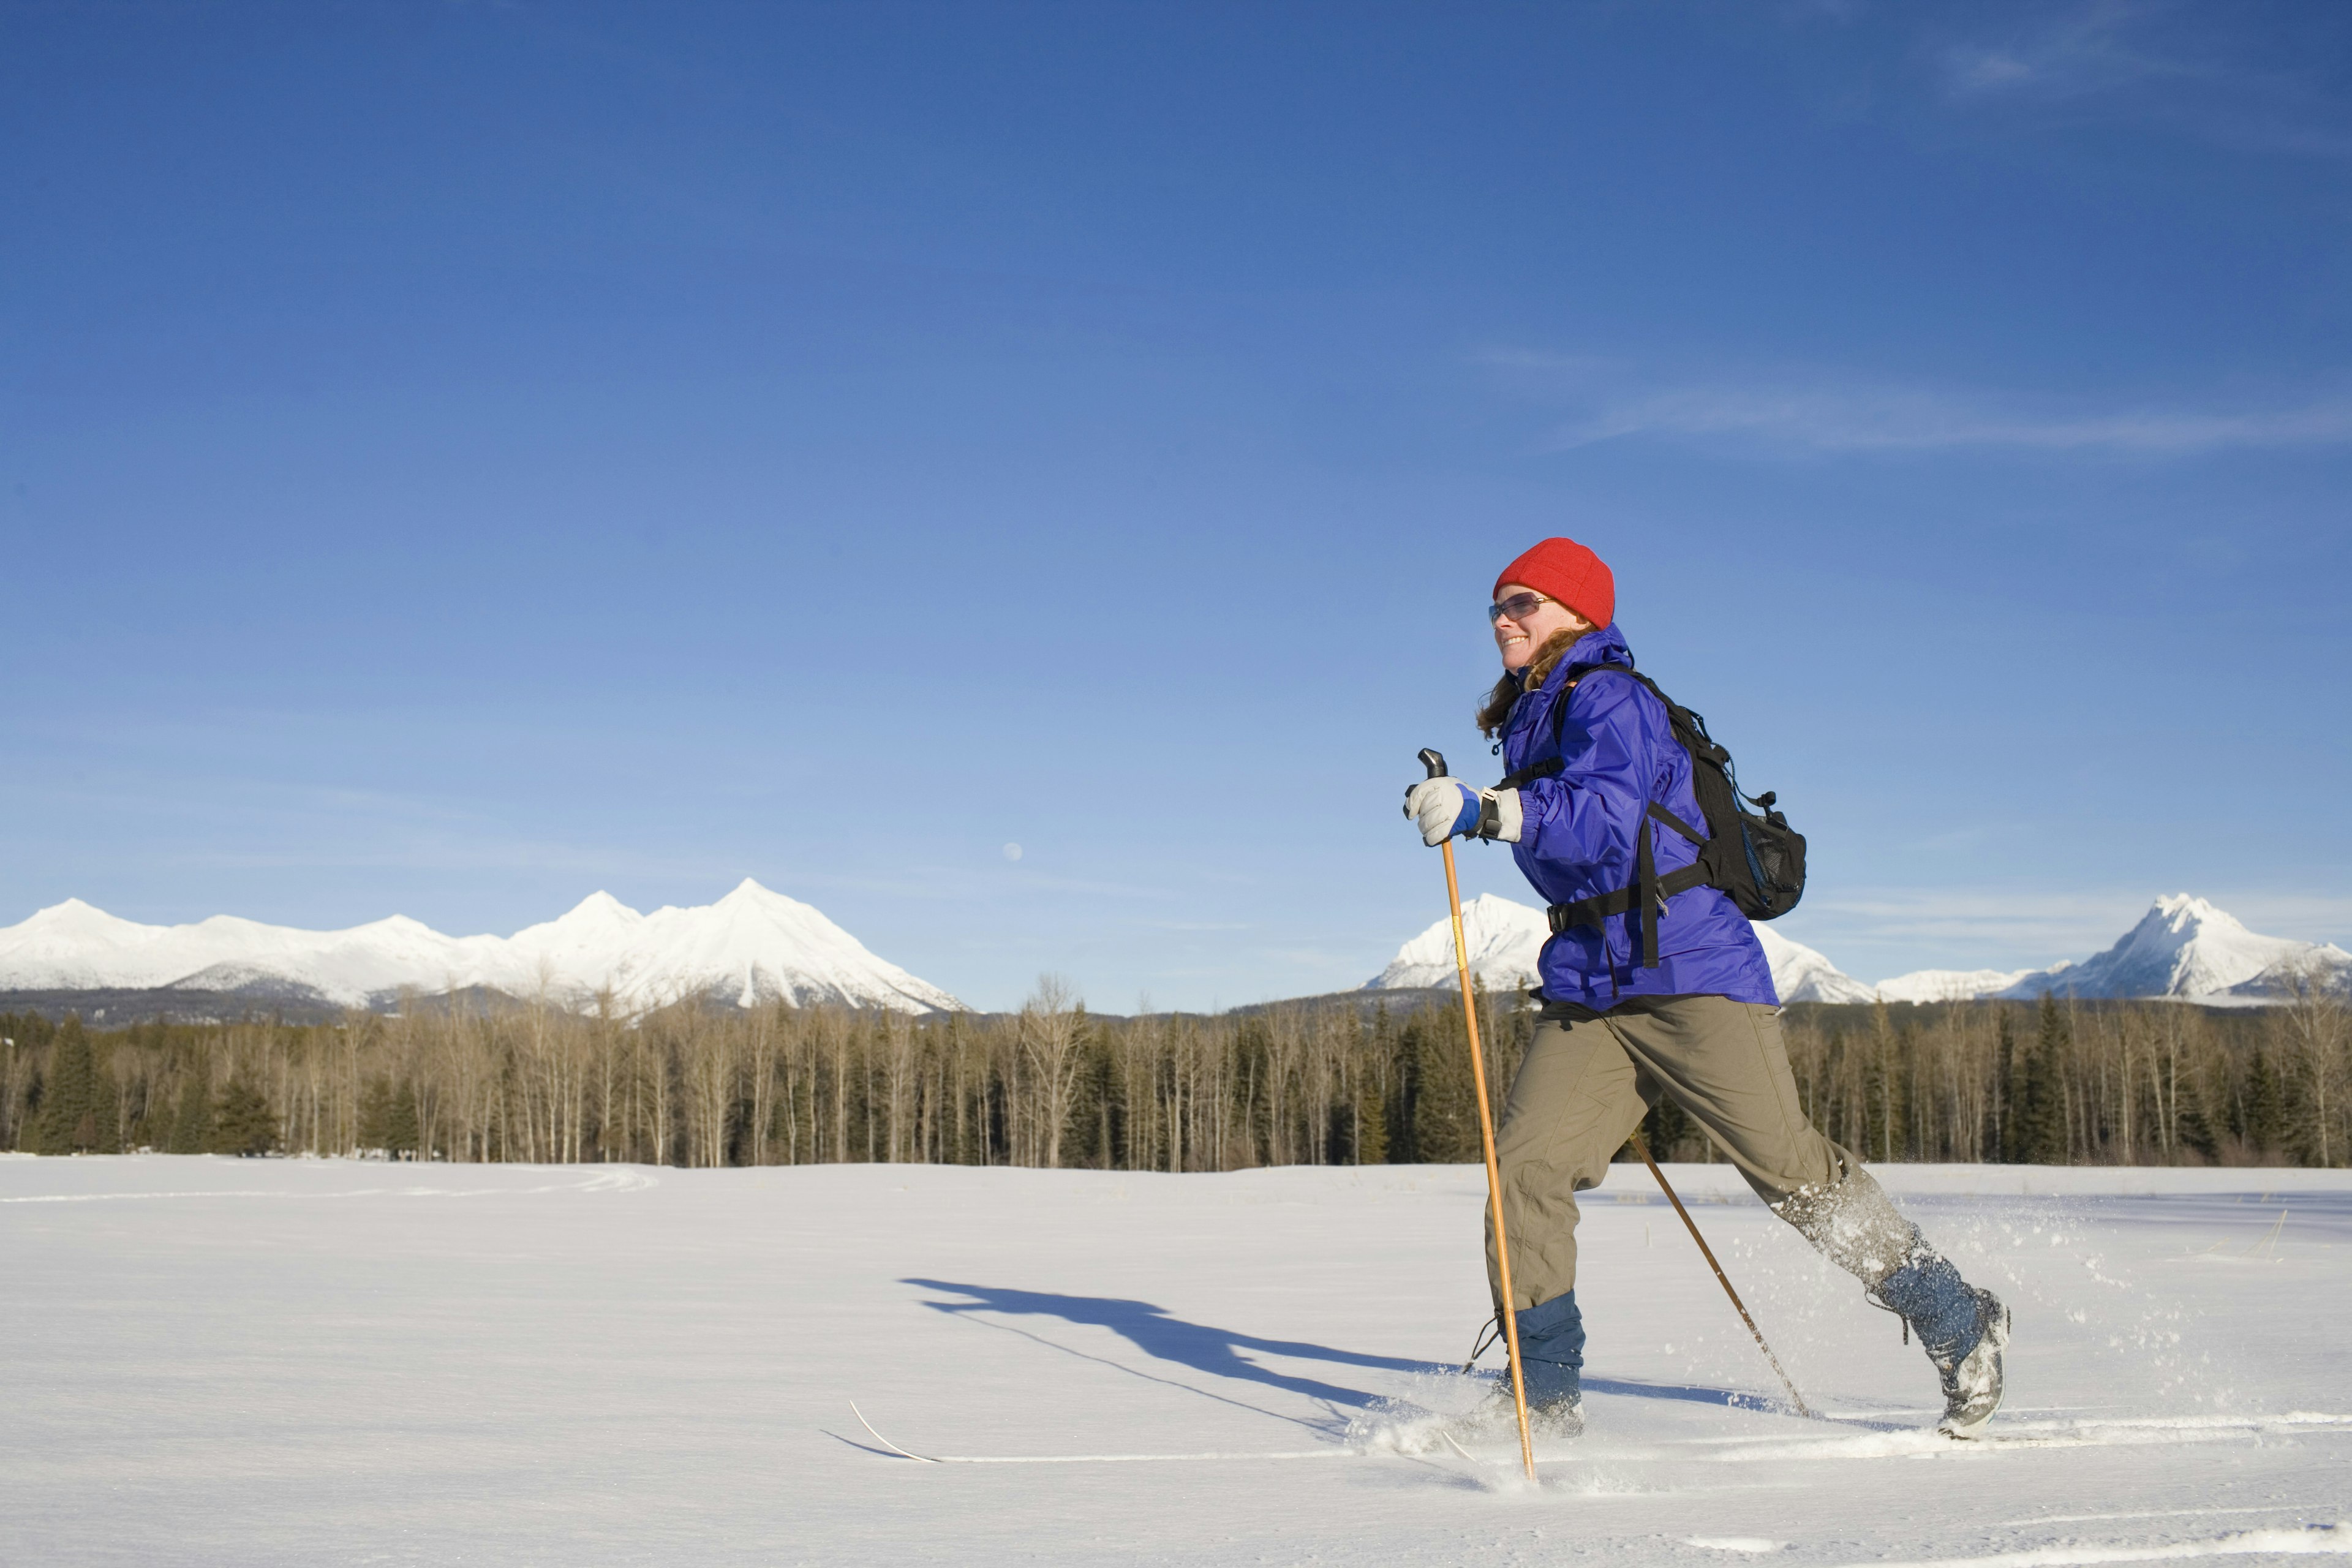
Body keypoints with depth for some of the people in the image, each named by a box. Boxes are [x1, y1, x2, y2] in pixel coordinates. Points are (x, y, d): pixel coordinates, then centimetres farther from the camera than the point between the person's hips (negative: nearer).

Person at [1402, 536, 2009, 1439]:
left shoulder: (1607, 699, -8)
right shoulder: (1531, 722, 19)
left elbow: (1605, 813, -27)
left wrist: (1481, 813, -38)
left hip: (1691, 973, -8)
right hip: (1586, 993, 8)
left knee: (1787, 1165, -8)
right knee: (1526, 1163, -9)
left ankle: (1956, 1326, 10)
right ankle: (1543, 1392, -3)